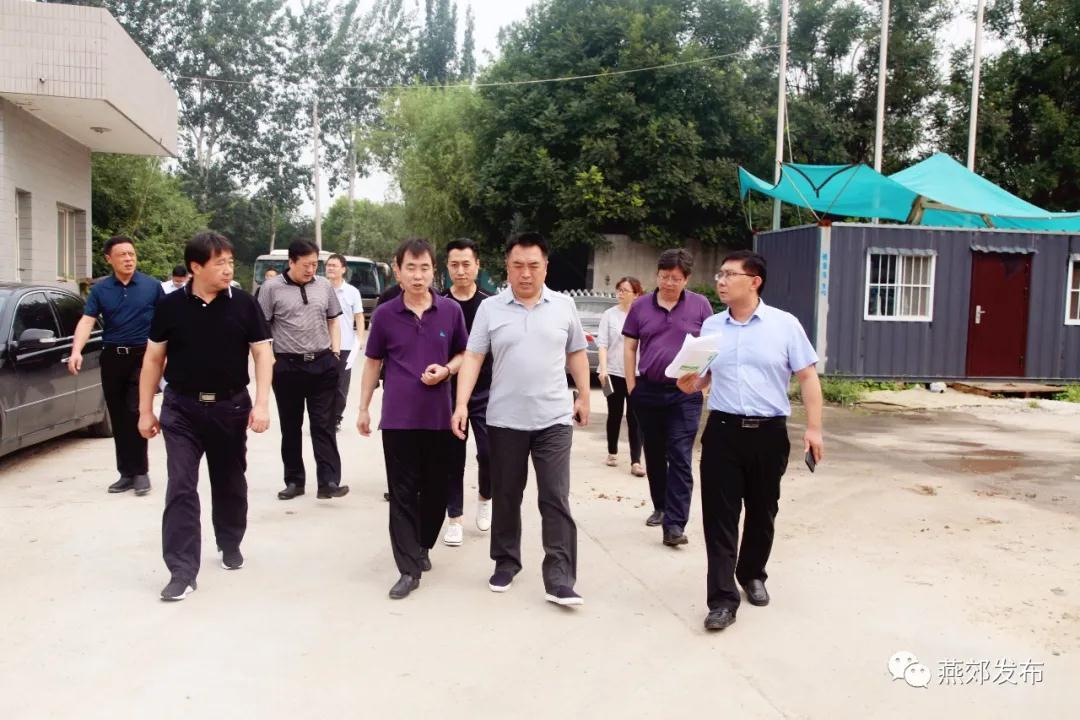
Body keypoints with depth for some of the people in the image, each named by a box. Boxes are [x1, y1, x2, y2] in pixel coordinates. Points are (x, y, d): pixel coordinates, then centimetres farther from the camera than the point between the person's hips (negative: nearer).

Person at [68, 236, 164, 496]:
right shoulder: (100, 289, 5)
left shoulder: (152, 286, 1)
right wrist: (76, 351, -20)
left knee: (136, 412, -11)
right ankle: (126, 473, 17)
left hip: (143, 356, -3)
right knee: (118, 418, 8)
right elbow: (87, 320, -4)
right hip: (112, 357, 3)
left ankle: (140, 470, 0)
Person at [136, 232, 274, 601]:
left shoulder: (244, 304, -4)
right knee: (180, 488, -4)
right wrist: (145, 410, 3)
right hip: (181, 408, 0)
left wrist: (261, 404, -13)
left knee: (230, 483, 14)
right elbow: (153, 359, 4)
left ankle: (230, 545, 37)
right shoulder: (171, 306, -3)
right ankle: (182, 571, 1)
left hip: (231, 407, 1)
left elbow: (263, 354, -3)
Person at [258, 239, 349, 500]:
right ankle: (294, 481, 20)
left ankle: (329, 481, -1)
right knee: (290, 427, 9)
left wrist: (336, 350, 5)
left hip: (323, 364, 2)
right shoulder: (272, 287, -3)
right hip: (287, 366, -1)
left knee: (323, 425, 0)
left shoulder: (324, 285, 7)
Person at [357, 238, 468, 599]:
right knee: (402, 493, 1)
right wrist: (363, 408, 7)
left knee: (435, 489, 12)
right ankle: (409, 568, 7)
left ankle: (423, 547, 34)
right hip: (398, 418, -1)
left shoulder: (451, 311, -1)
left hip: (438, 417, 1)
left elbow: (463, 354, 10)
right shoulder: (384, 315, -2)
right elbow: (373, 362, 8)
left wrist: (446, 370, -11)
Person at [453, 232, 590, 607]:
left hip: (554, 418, 0)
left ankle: (559, 579, 2)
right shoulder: (490, 308, 0)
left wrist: (583, 397, 9)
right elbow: (473, 358, -4)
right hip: (505, 419, 1)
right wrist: (461, 405, -12)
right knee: (506, 496, 13)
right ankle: (506, 561, 30)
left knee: (556, 499, -2)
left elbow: (577, 354, 11)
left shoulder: (564, 306, 3)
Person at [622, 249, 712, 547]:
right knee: (654, 455, 14)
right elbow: (629, 348, 8)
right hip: (647, 392, 3)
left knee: (680, 458, -6)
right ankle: (660, 507, 31)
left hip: (685, 394, -3)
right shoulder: (640, 306, 5)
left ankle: (674, 524, -6)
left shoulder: (700, 305, 1)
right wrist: (631, 386, 2)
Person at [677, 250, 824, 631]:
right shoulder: (711, 326, 7)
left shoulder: (785, 324, -2)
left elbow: (807, 377, -2)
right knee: (719, 515, -2)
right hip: (722, 430, 2)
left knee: (762, 511, 15)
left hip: (769, 432, -1)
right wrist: (692, 383, -8)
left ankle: (752, 574, 37)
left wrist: (813, 427, -9)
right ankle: (722, 597, 3)